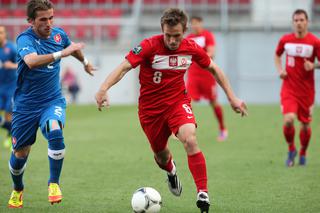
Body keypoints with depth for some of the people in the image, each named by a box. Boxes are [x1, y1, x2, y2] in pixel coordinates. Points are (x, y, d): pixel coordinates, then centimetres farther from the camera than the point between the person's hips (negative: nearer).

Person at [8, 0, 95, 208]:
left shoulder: (59, 34, -1)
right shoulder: (25, 39, -18)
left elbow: (73, 48, 25)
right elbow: (31, 61, -41)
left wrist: (85, 62, 42)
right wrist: (61, 53, -47)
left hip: (53, 101, 2)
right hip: (26, 104, -2)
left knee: (55, 131, -30)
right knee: (20, 154, 7)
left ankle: (54, 183, -15)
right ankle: (17, 190, 38)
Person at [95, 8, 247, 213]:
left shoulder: (191, 48, -10)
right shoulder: (149, 46, -21)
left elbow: (214, 69, 7)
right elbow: (123, 67, -28)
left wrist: (232, 97, 8)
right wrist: (103, 89, -45)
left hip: (178, 102, 0)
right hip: (151, 108, 0)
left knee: (190, 140, -27)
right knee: (161, 155, 13)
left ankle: (203, 193, -21)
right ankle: (171, 170, 52)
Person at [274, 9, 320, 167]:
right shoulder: (285, 40, -1)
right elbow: (277, 55, 19)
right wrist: (280, 69, 2)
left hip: (306, 90, 0)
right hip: (289, 88, 0)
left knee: (305, 124, 9)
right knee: (288, 120, -18)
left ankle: (303, 154, 34)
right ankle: (291, 149, 8)